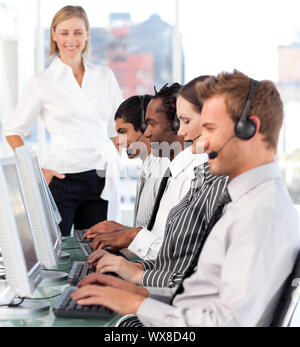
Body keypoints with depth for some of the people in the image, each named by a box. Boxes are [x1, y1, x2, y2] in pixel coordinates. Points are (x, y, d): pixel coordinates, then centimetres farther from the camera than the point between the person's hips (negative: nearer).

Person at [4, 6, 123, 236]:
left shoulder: (105, 76, 9)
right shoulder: (42, 83, 0)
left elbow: (118, 126, 18)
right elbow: (13, 130, 5)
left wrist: (114, 162, 8)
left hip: (101, 180, 3)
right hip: (61, 180, -3)